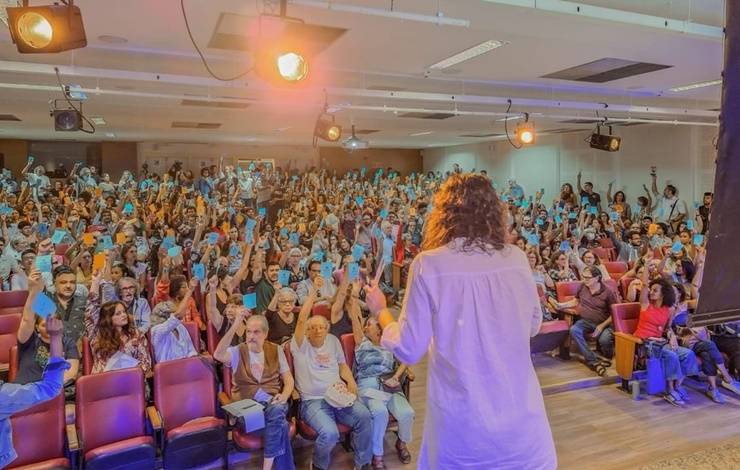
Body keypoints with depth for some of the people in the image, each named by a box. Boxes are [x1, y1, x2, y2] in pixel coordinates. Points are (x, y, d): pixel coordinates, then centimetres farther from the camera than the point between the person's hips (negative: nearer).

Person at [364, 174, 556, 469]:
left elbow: (409, 350, -9)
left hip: (462, 418, -2)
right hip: (520, 412, 3)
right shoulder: (517, 259, -5)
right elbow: (533, 325, 10)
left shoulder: (429, 264, -15)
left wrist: (380, 311, 8)